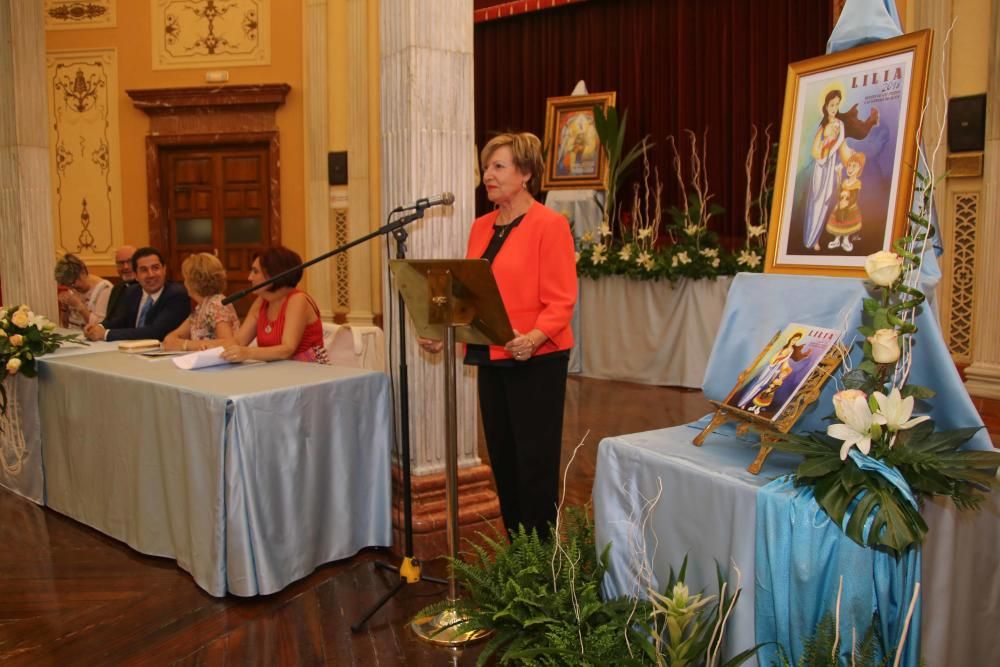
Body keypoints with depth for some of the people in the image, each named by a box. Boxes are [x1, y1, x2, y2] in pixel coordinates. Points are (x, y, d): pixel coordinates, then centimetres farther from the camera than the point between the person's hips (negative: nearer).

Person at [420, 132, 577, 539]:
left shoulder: (549, 225, -8)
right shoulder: (481, 228, 13)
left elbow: (560, 301, -14)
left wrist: (533, 338, -30)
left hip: (536, 361, -7)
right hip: (492, 360, 7)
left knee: (535, 462, -1)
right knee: (501, 460, 13)